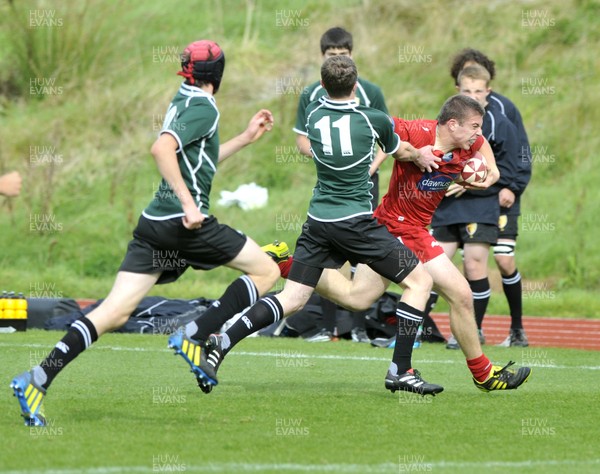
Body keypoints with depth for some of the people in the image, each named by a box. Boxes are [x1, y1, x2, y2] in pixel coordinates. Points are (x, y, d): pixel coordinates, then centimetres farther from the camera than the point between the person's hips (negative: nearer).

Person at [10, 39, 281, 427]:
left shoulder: (183, 101, 19)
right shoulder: (203, 108, -7)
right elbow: (162, 149, -23)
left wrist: (246, 138, 34)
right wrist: (189, 204, -25)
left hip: (155, 222, 8)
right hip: (185, 222, -8)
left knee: (115, 313, 1)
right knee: (266, 271, 6)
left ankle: (38, 379, -12)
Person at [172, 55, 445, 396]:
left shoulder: (313, 114, 4)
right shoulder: (373, 120, -7)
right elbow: (400, 152, 13)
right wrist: (421, 156, 36)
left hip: (318, 222, 5)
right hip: (357, 223, -5)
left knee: (292, 299, 10)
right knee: (420, 280, 6)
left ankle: (219, 345, -5)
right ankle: (399, 371, 0)